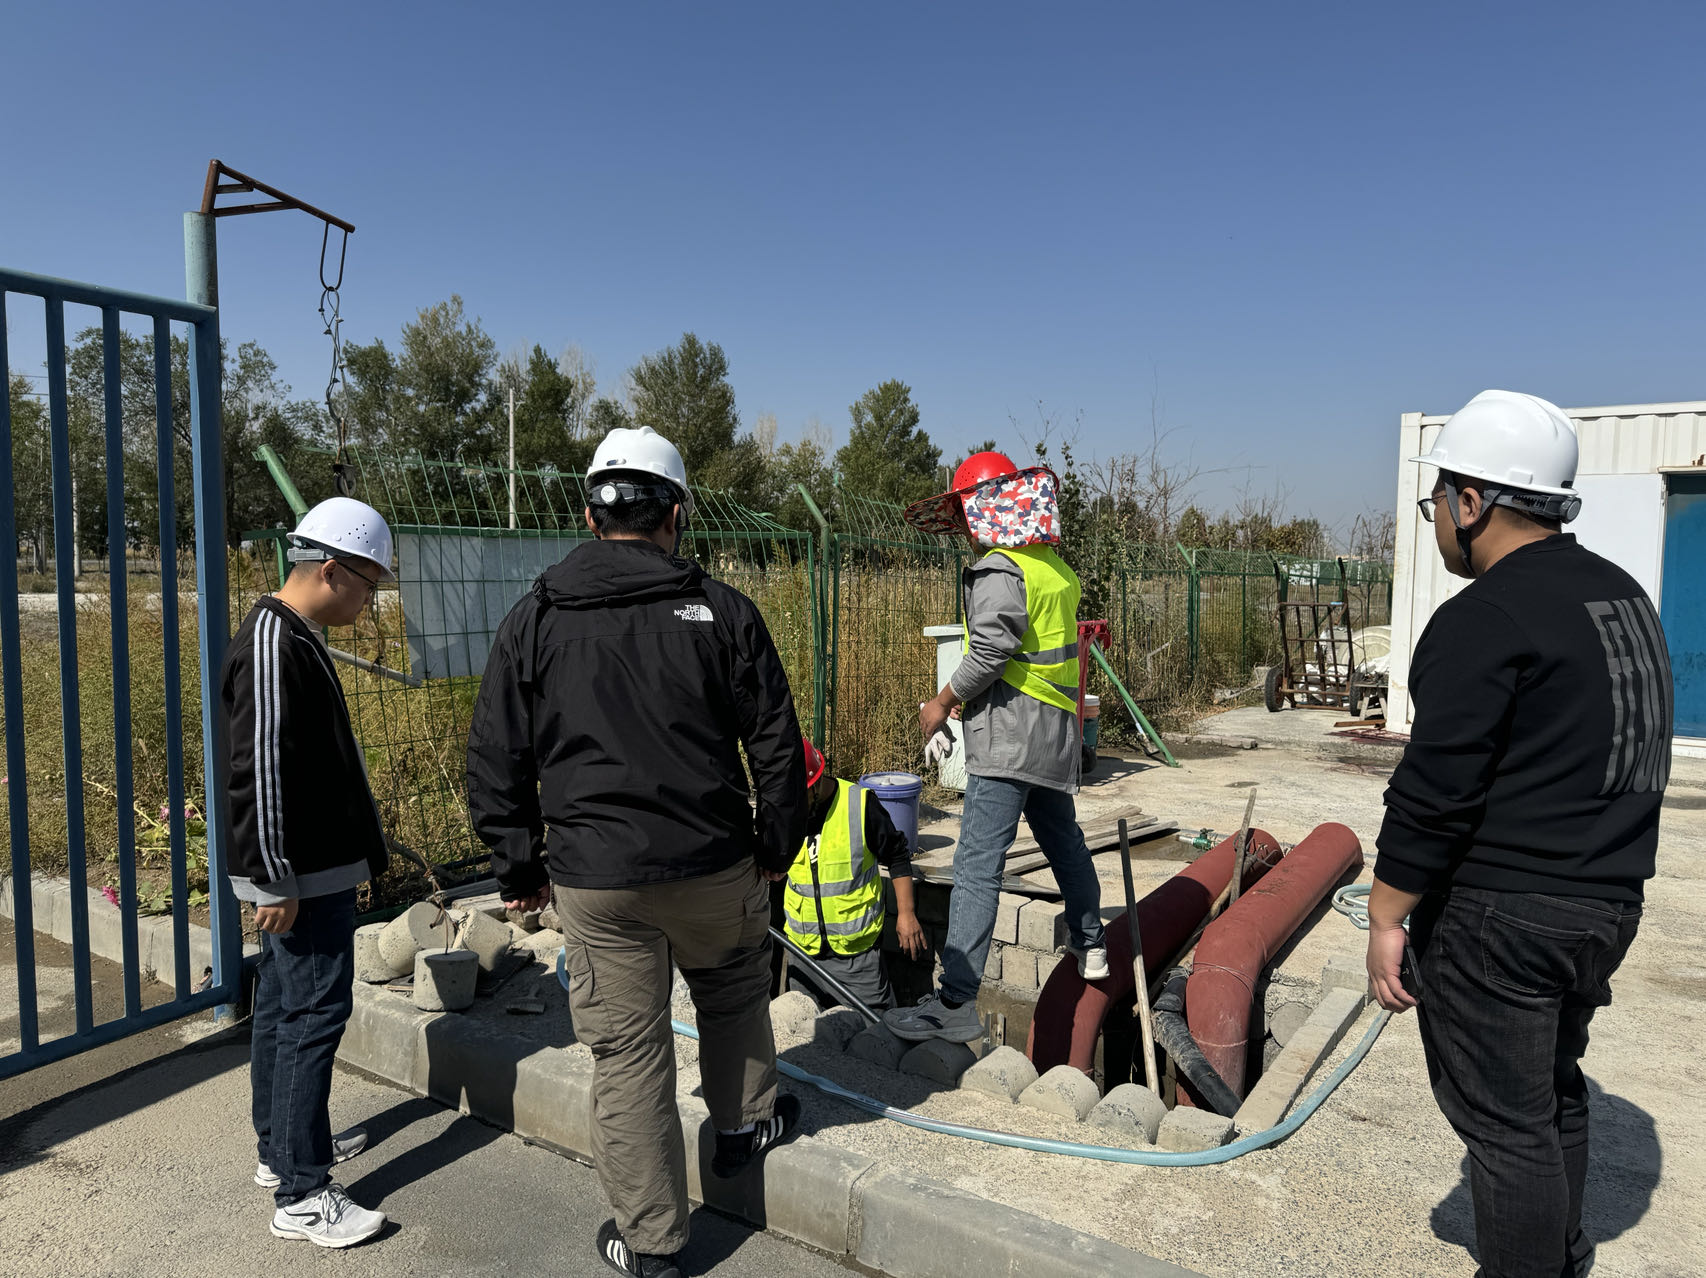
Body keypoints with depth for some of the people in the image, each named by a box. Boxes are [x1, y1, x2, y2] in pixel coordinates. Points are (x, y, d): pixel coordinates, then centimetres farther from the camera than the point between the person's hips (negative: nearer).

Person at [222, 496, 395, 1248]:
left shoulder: (296, 639, 12)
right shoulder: (272, 649, -20)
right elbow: (260, 773, -23)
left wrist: (355, 851, 23)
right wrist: (275, 879, -21)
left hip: (313, 868, 11)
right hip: (300, 876, -11)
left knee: (281, 1006, 18)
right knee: (316, 1014, -5)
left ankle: (282, 1148, 32)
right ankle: (301, 1195, 4)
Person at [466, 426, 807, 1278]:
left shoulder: (532, 622, -1)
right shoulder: (722, 610, -4)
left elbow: (496, 766, 2)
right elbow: (775, 744, 0)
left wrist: (518, 870, 12)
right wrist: (779, 843, 13)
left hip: (594, 877, 0)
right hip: (714, 862, 0)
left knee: (626, 1053, 11)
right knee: (732, 987, 29)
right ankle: (745, 1124, 45)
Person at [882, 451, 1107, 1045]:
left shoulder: (1000, 568, -14)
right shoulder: (1054, 565, 14)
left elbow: (991, 651, -20)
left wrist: (943, 703, -7)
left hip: (1011, 735, -10)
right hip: (1055, 731, 10)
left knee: (978, 864, -11)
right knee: (1062, 837, 26)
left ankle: (955, 1003, -12)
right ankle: (1090, 945, 44)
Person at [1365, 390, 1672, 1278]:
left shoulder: (1484, 620, -19)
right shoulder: (1623, 596, 11)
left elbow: (1433, 793, -21)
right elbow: (1632, 757, 18)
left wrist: (1387, 917, -13)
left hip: (1499, 916, -10)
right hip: (1607, 903, 10)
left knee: (1504, 1122, 4)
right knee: (1553, 1093, 24)